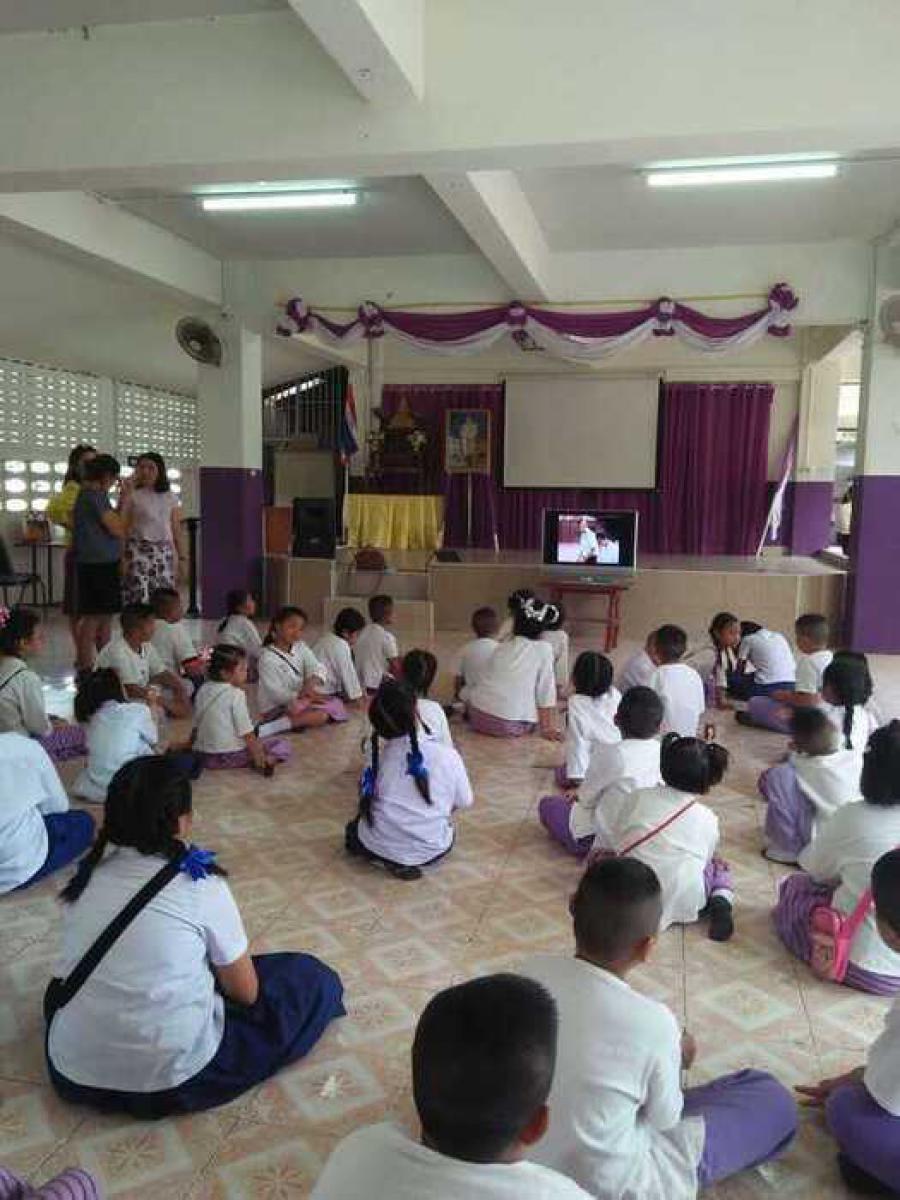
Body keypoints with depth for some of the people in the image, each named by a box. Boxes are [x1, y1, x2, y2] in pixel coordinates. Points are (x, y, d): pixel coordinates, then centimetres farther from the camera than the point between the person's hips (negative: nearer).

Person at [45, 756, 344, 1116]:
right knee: (313, 978, 8)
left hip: (72, 1072, 4)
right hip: (171, 1077, -3)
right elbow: (246, 993, -5)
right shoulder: (201, 885, -16)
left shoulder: (88, 873, -3)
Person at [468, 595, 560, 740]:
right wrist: (548, 729, 1)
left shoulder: (501, 647, 11)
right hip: (508, 727, -3)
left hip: (477, 718, 4)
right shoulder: (544, 649, 0)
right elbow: (546, 692, -2)